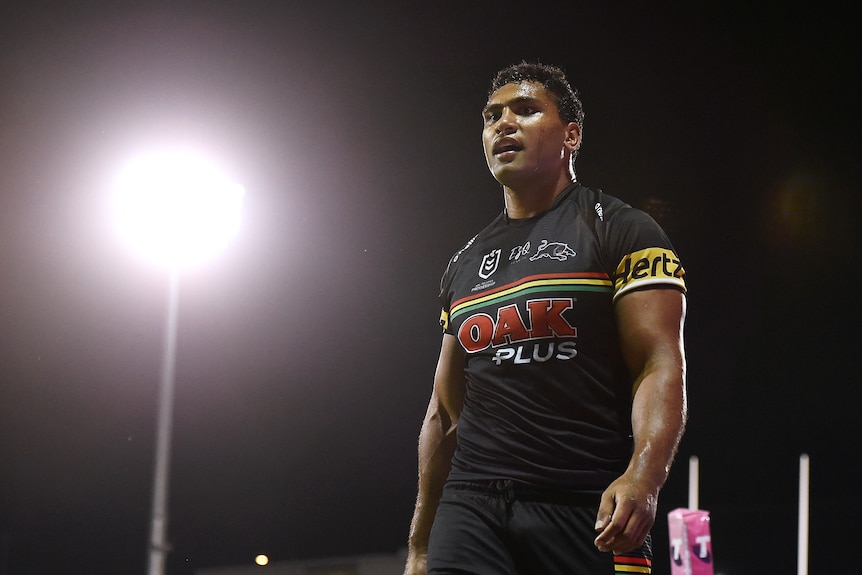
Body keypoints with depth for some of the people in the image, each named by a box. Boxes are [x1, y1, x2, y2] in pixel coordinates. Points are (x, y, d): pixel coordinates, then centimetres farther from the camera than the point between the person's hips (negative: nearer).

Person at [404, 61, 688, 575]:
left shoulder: (620, 232, 2)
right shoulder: (466, 265, 20)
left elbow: (660, 365, -10)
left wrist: (643, 476, -28)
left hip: (588, 511, -4)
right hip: (471, 507, 4)